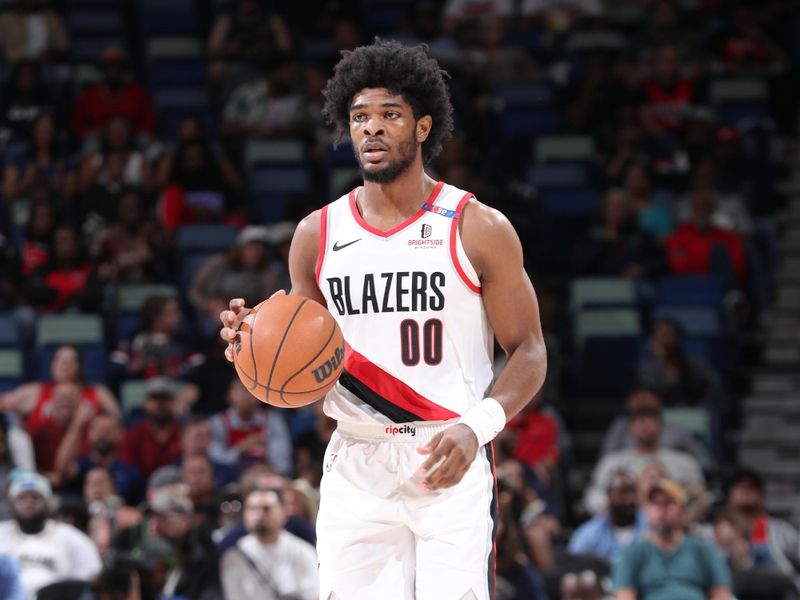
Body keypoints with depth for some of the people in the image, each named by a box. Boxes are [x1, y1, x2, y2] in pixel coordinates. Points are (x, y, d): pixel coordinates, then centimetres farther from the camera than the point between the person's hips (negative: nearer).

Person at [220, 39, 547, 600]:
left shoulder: (479, 229, -2)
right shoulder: (318, 234, 8)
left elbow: (528, 351, -1)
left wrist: (476, 427, -19)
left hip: (452, 467, -3)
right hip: (355, 468, 3)